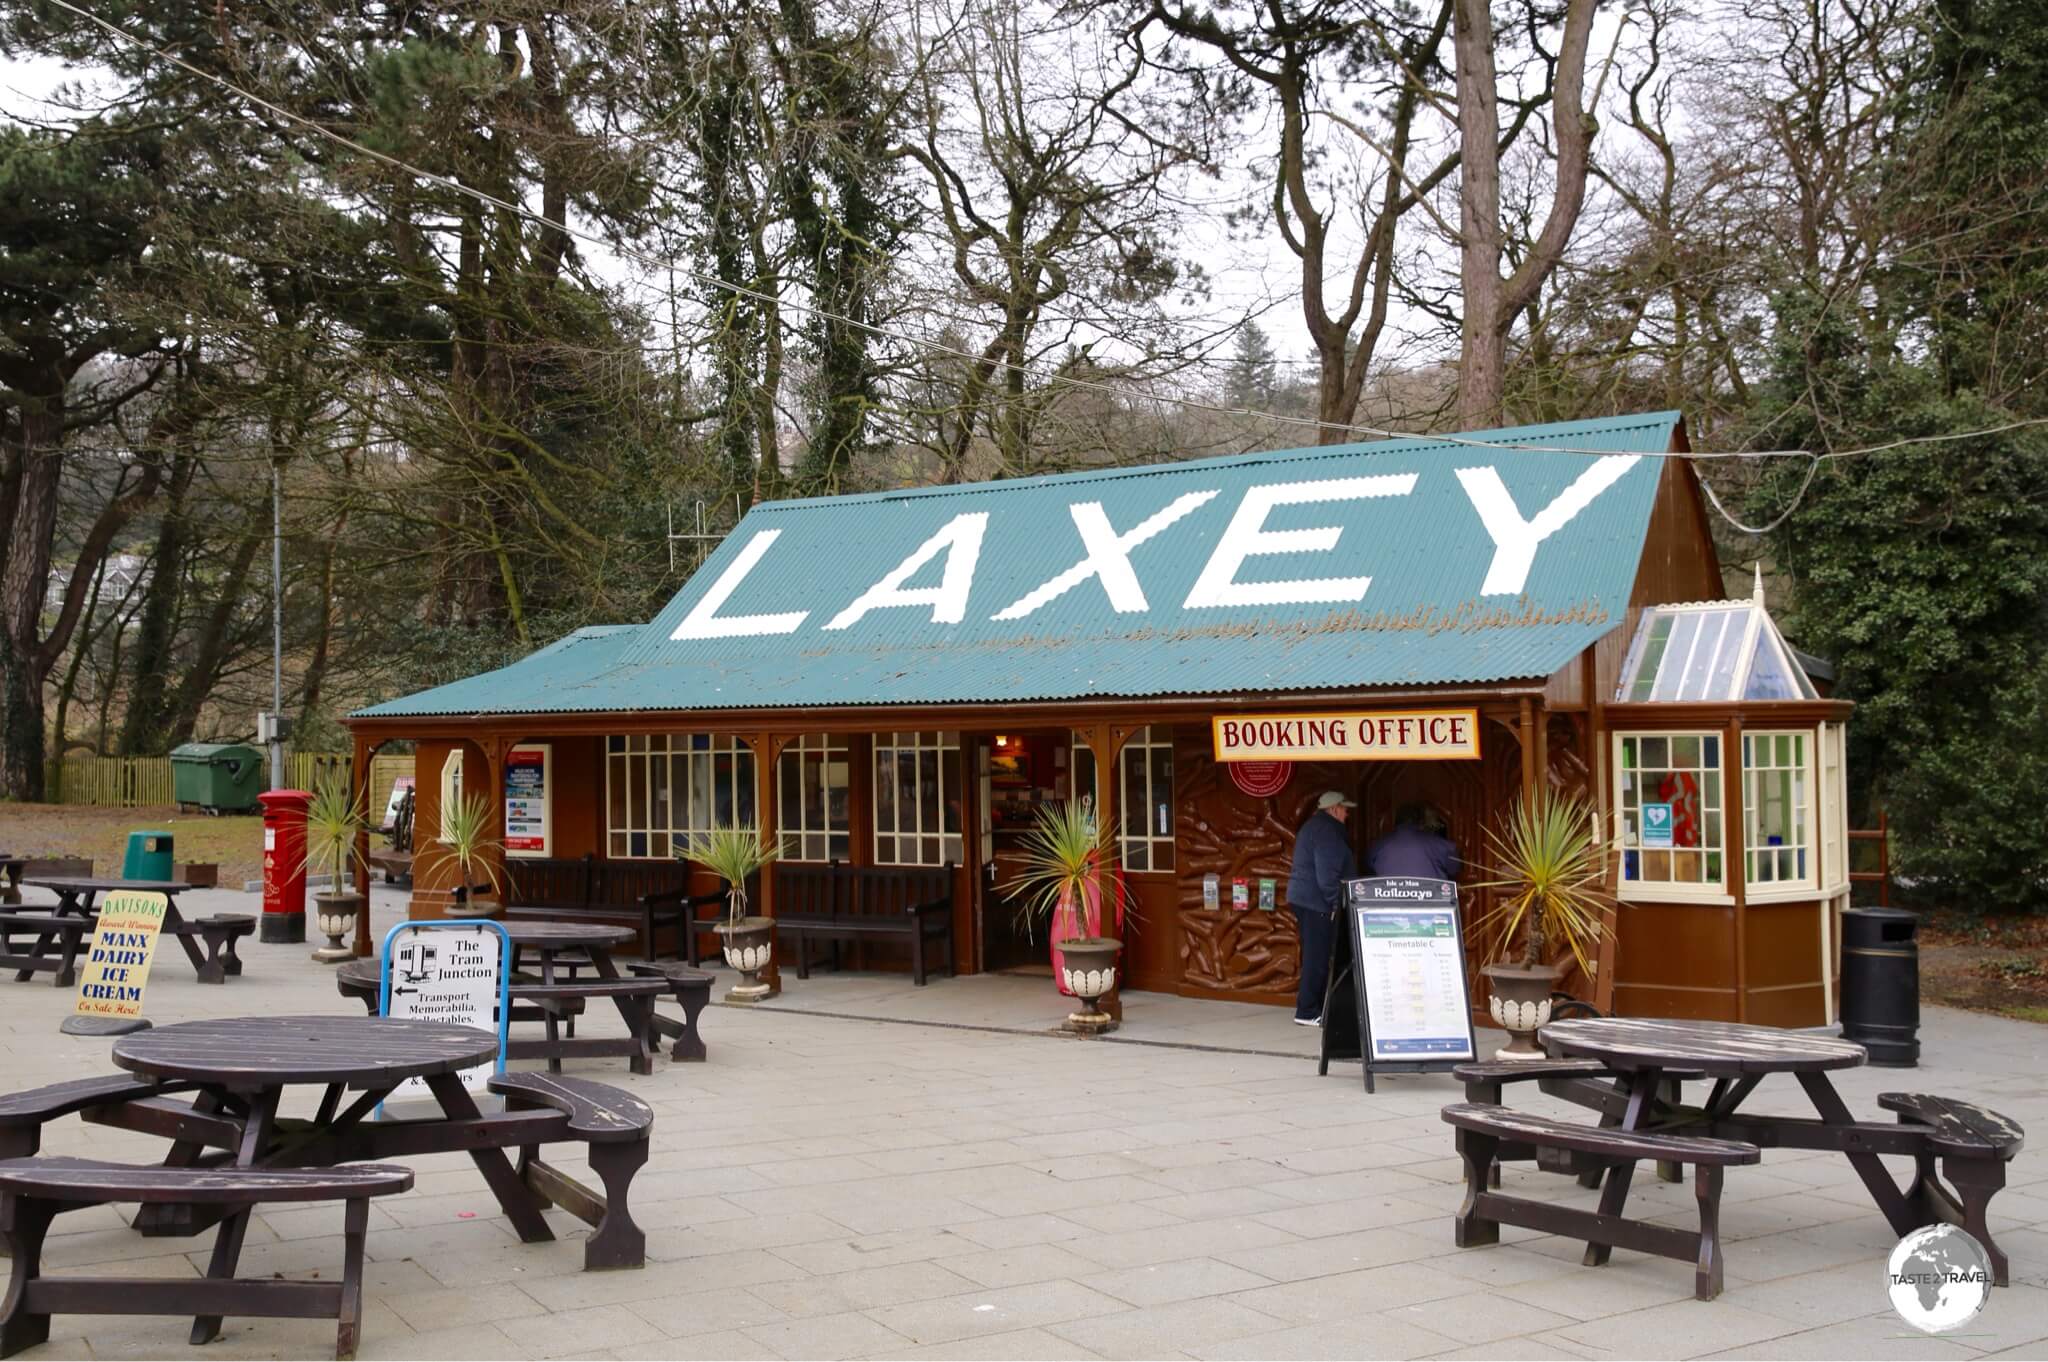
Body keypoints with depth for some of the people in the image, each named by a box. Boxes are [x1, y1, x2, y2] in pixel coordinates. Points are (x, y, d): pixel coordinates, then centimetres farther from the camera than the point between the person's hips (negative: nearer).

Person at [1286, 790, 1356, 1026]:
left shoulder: (1314, 827, 20)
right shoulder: (1326, 830, -14)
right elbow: (1327, 872, -22)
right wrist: (1335, 901, -16)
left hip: (1304, 898, 11)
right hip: (1316, 901, -11)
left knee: (1314, 956, 15)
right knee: (1317, 958, -7)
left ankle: (1309, 1004, 19)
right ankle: (1307, 1011, -6)